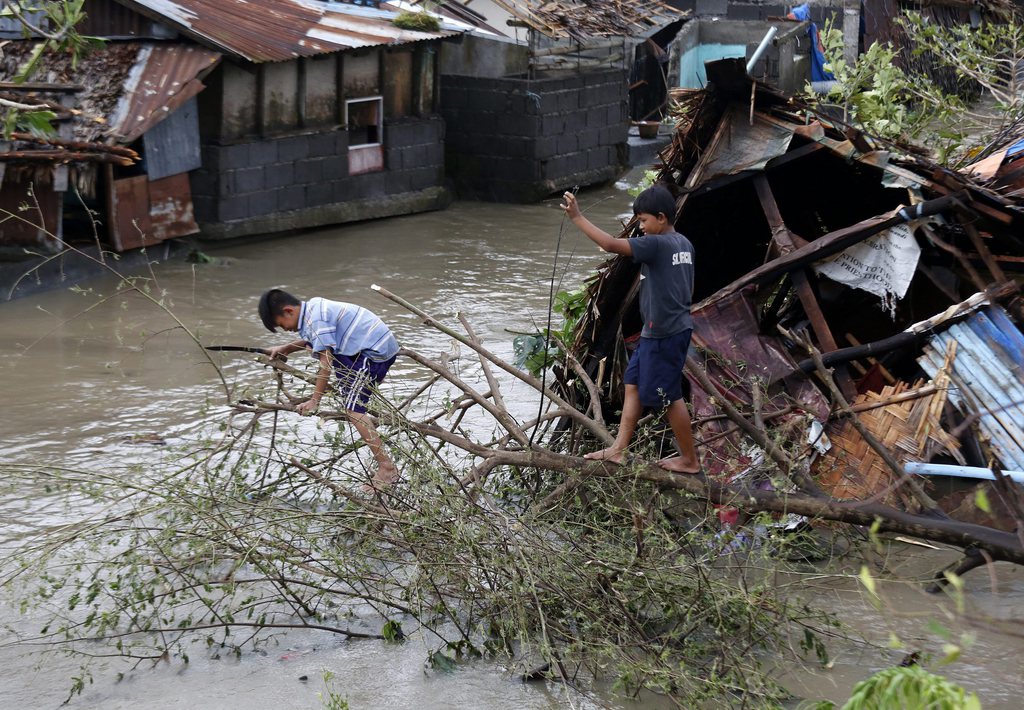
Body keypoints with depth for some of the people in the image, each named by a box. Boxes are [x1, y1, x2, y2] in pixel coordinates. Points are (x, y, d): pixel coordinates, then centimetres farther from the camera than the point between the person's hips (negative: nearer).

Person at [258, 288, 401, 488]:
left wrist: (314, 401, -15)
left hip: (376, 350, -11)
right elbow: (313, 340, 30)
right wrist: (286, 348, 20)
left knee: (352, 408, -14)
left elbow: (326, 362, -19)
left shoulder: (316, 320, -18)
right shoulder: (314, 306, 11)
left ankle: (387, 468, -21)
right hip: (381, 343, 11)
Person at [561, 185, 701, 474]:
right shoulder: (684, 244, 8)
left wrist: (577, 217, -24)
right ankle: (618, 448, 16)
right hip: (676, 326, 10)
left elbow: (611, 244, -27)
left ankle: (689, 460, 13)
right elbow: (688, 288, 16)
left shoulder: (656, 245, -20)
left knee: (669, 395, 1)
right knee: (633, 383, 14)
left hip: (663, 334, -10)